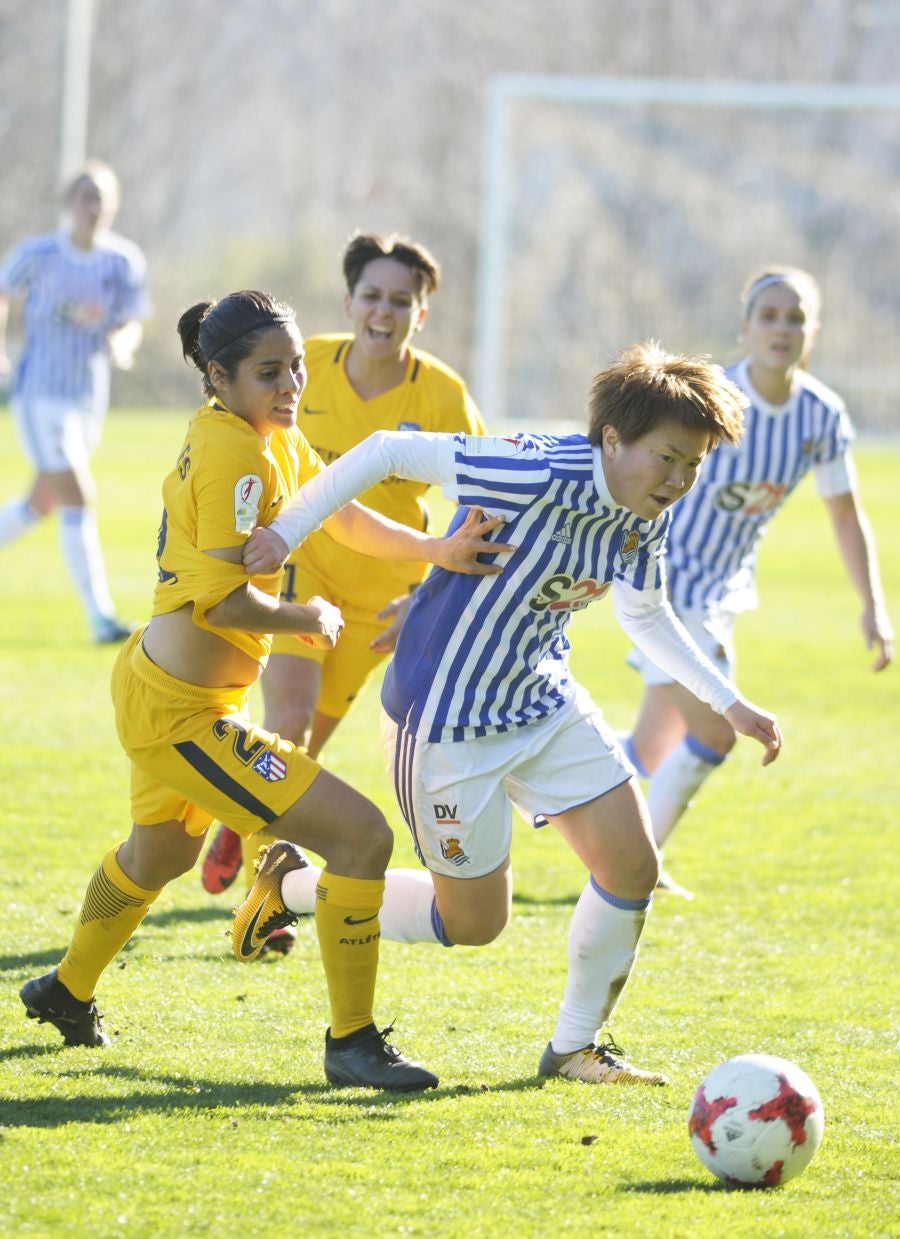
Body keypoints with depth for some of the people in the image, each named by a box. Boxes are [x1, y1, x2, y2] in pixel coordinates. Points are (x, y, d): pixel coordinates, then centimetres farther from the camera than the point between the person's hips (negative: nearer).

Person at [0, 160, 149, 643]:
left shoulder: (125, 261, -2)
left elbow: (132, 324, -4)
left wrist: (122, 342, -26)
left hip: (90, 399, 5)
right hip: (40, 392, -5)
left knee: (40, 504, 18)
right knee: (79, 500, -15)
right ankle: (101, 617, -16)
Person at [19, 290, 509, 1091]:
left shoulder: (274, 438, 7)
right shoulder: (234, 453, -22)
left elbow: (339, 514, 6)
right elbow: (223, 600, -27)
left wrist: (438, 550, -10)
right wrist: (308, 620, -10)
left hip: (158, 689, 11)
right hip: (182, 714, -11)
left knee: (159, 852, 36)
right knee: (361, 836, -14)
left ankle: (69, 992, 59)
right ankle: (352, 1040, -3)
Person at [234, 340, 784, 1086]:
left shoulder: (648, 517, -5)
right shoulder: (539, 478, -31)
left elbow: (646, 615, 14)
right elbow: (388, 451, -26)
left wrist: (730, 703, 10)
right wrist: (286, 533, -27)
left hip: (546, 702, 8)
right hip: (448, 718, -8)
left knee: (633, 866, -2)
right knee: (475, 921, 4)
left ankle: (575, 1048, 17)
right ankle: (291, 885, 25)